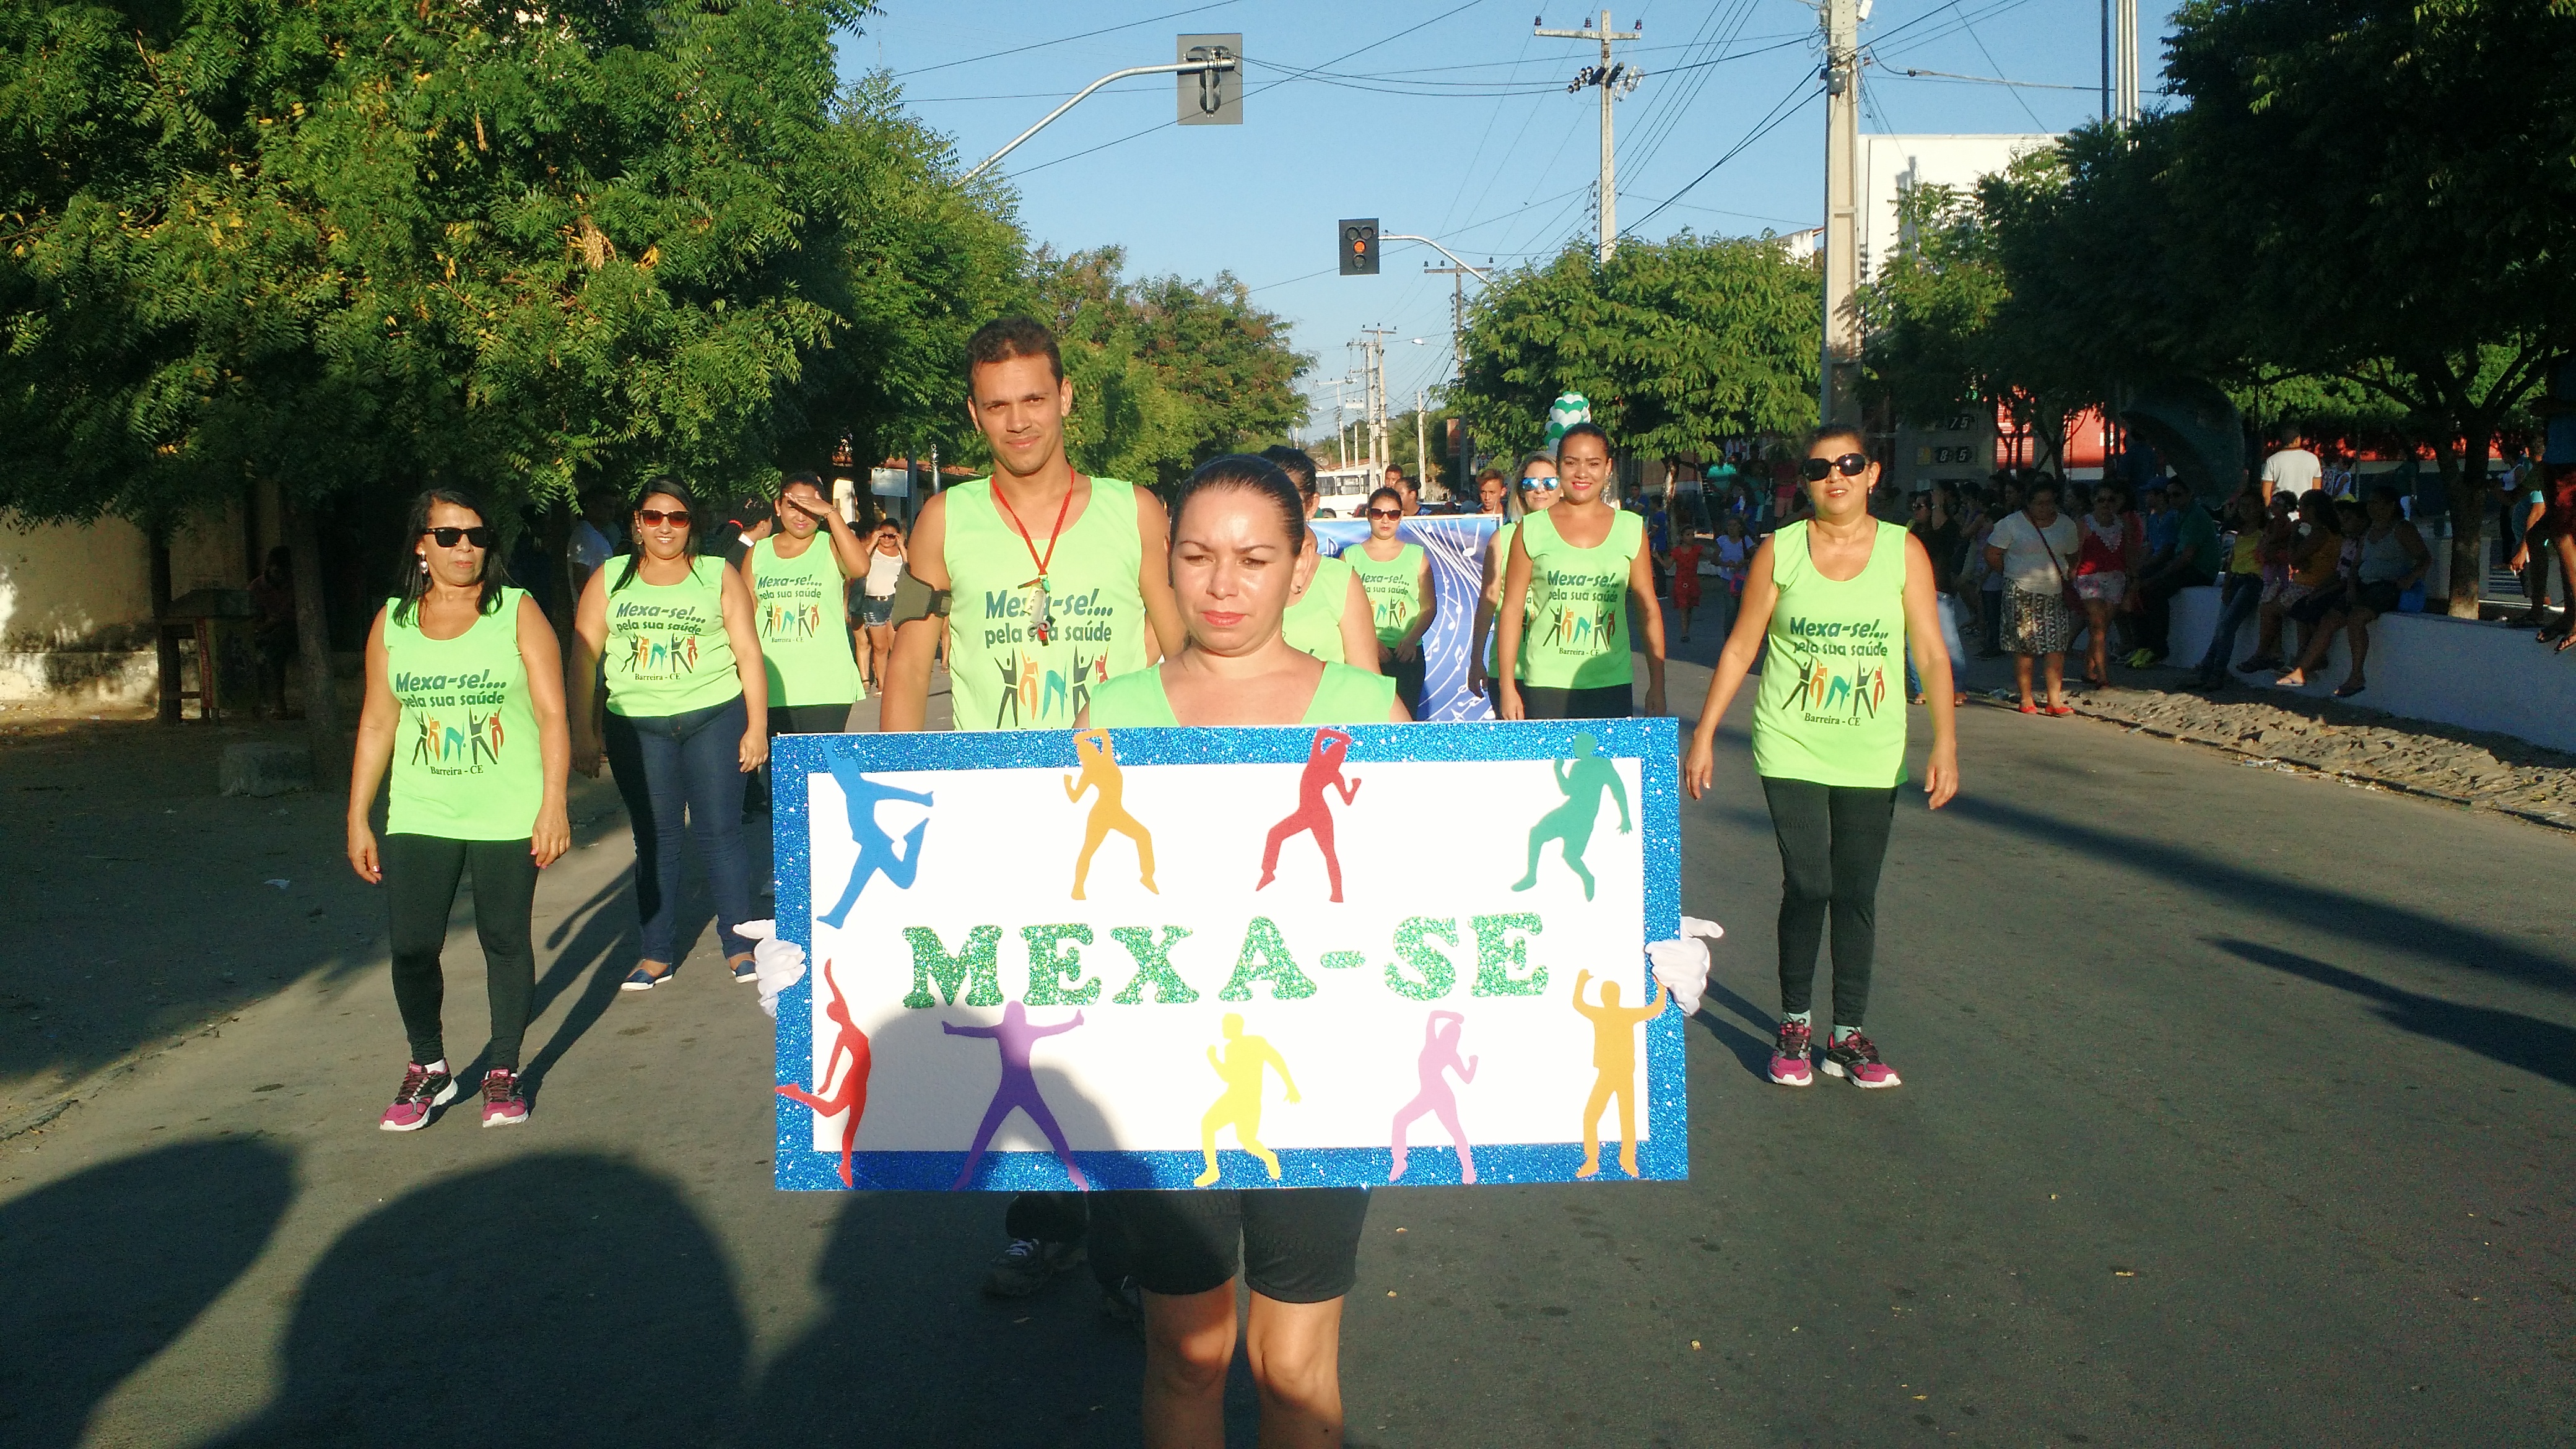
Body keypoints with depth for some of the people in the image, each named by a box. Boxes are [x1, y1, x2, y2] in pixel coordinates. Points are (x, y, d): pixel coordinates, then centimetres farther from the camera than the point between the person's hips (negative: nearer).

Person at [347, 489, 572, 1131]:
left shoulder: (518, 613, 0)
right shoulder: (392, 622, 8)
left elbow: (552, 714, -4)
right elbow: (376, 724, 10)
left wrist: (554, 805, -11)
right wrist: (358, 820, 8)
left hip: (507, 816, -2)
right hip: (419, 817, 2)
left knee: (506, 943, 5)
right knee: (412, 949, -1)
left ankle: (503, 1073, 19)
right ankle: (428, 1070, 19)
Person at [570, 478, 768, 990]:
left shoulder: (720, 576, 5)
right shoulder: (609, 581, 9)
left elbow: (748, 652, 3)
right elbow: (583, 656, 8)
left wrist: (757, 726, -3)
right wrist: (583, 731, 1)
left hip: (715, 718, -2)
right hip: (637, 727, 2)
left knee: (720, 831, 0)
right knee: (654, 839, 8)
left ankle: (739, 946, 10)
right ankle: (658, 954, 16)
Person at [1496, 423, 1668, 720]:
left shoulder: (1631, 529, 8)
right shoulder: (1531, 530, 3)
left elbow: (1649, 609, 11)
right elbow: (1512, 610, 3)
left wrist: (1657, 684, 9)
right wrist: (1507, 688, -1)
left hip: (1612, 687, 1)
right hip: (1546, 685, -1)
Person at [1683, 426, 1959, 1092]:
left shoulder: (1904, 552, 0)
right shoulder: (1779, 551, -1)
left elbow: (1932, 655, -1)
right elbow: (1740, 649, 3)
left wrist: (1945, 743, -9)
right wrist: (1703, 735, 1)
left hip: (1872, 757, 1)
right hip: (1791, 751, -1)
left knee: (1857, 896, 5)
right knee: (1808, 887, -7)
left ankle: (1848, 1035, 16)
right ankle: (1795, 1024, 12)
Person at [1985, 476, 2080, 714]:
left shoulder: (2066, 525, 12)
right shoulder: (2011, 524, -1)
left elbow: (2072, 558, 21)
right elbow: (1992, 556, 0)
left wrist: (2063, 576, 5)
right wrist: (2018, 571, 3)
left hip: (2054, 595, 3)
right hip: (2021, 594, -3)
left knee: (2057, 646, -5)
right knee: (2024, 647, -2)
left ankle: (2055, 700, -4)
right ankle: (2026, 700, 6)